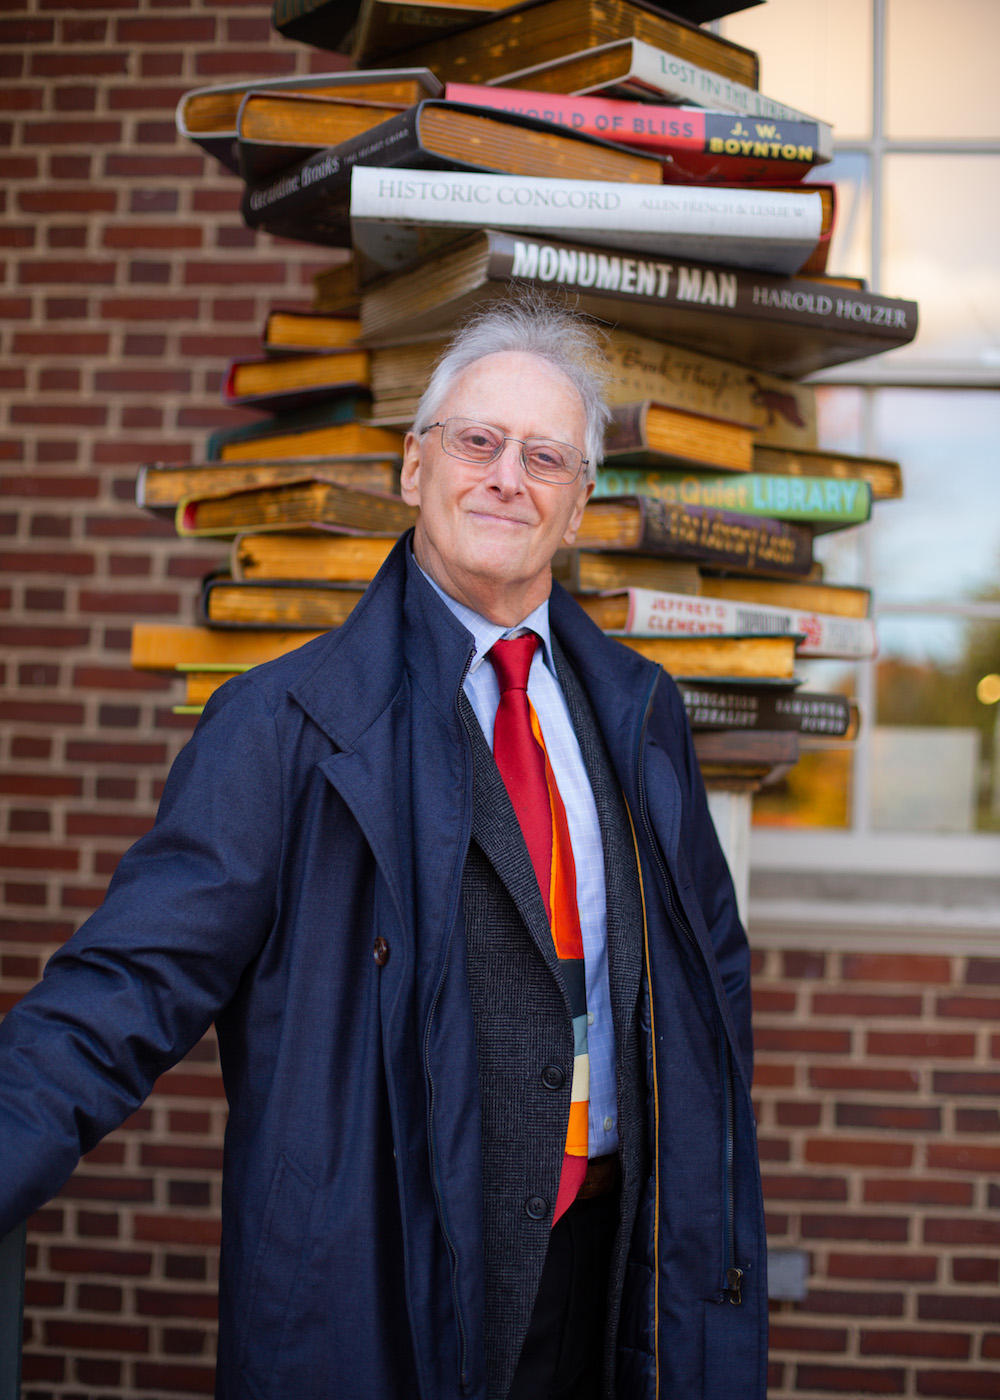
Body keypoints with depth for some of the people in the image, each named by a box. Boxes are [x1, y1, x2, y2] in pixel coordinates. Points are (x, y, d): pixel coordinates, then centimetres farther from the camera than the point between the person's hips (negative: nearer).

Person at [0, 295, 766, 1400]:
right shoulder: (284, 725, -10)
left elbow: (711, 962, 14)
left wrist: (710, 1219, 12)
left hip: (604, 1258, 5)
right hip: (386, 1277, -4)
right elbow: (139, 979, -17)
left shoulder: (637, 711, 6)